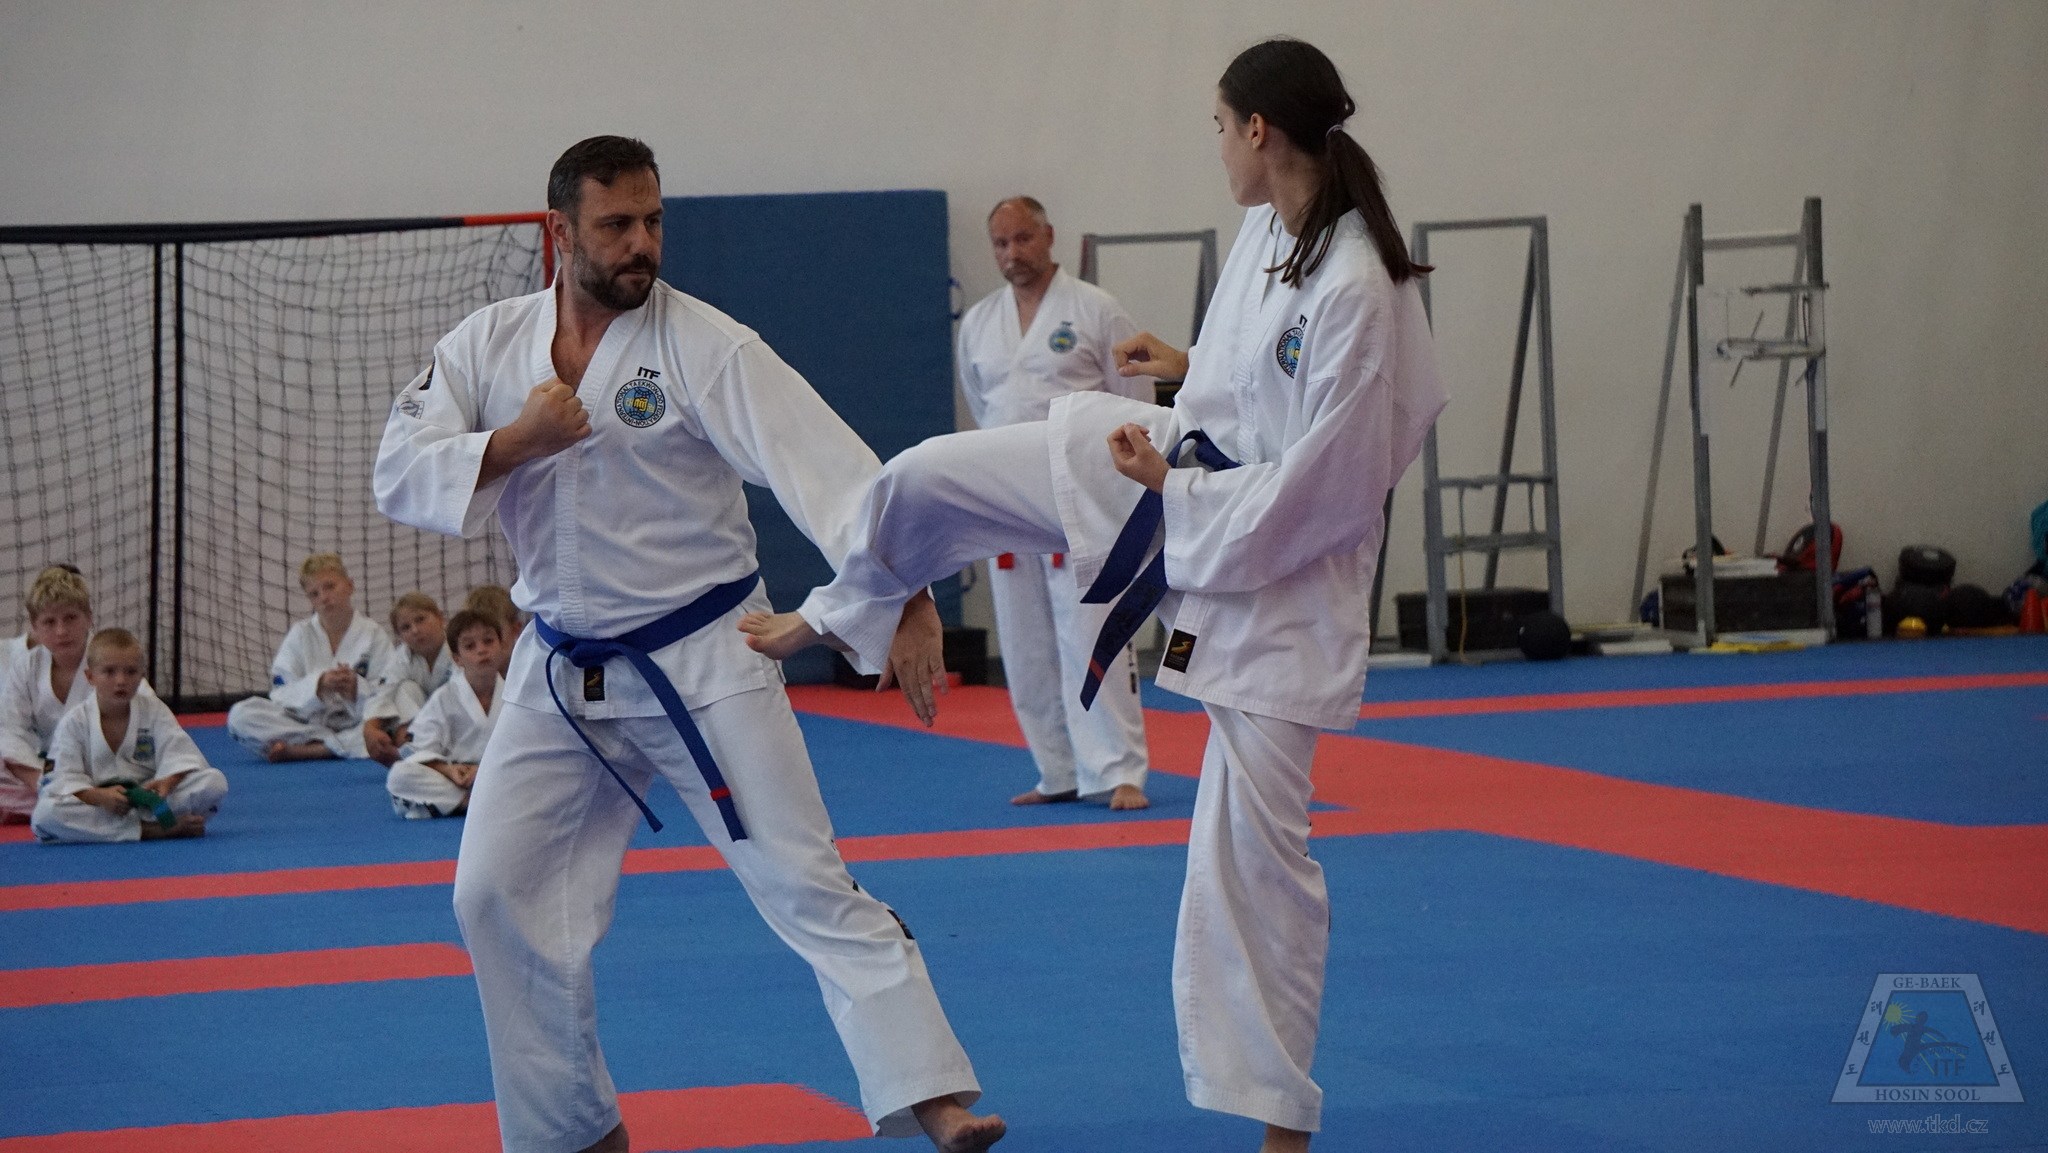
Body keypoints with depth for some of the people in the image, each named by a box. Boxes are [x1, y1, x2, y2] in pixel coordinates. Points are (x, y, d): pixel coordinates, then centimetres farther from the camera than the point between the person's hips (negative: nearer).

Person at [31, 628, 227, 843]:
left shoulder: (154, 710, 2)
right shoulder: (74, 722, -2)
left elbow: (178, 754, -8)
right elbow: (67, 777, -9)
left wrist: (167, 782, -31)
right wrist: (100, 796, -29)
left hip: (148, 799, 1)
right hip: (98, 804, -1)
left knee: (215, 782, -20)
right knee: (45, 812, -35)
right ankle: (152, 830, -35)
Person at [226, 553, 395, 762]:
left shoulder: (374, 634, 3)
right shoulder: (300, 634, 6)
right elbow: (280, 695, -4)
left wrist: (357, 688, -23)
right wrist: (319, 684, -22)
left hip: (355, 728, -1)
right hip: (306, 724, 1)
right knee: (240, 715, -22)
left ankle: (299, 750, -30)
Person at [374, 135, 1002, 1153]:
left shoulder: (704, 345, -13)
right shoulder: (486, 348, 1)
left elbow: (815, 456, -24)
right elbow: (400, 476, -3)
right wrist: (514, 442, -21)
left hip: (702, 660, -5)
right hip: (563, 676, 5)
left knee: (806, 885, -10)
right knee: (499, 896, 6)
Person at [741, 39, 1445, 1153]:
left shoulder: (1355, 292, -31)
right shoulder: (1269, 228, -5)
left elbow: (1318, 491, -28)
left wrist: (1175, 487, -18)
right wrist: (1192, 368, 11)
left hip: (1277, 570, -8)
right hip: (1182, 466, 8)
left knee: (1257, 849, -2)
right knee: (928, 477, 6)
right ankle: (835, 617, 40)